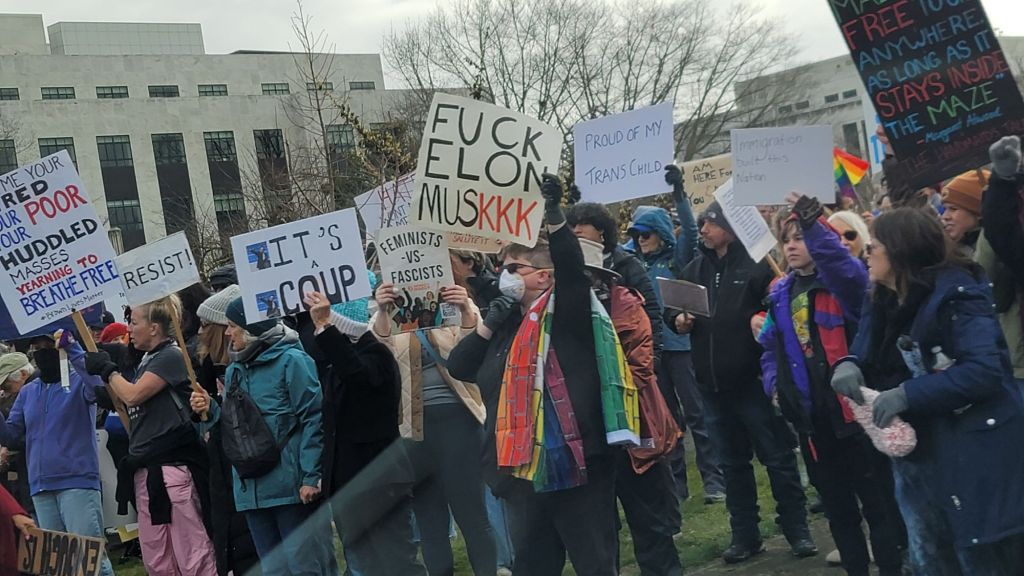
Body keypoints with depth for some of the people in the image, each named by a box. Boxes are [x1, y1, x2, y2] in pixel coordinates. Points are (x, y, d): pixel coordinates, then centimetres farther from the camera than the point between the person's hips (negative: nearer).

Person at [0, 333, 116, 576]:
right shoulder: (27, 391, 16)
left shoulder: (78, 381, 0)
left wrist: (72, 348, -26)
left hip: (77, 481, -6)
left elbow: (99, 386, -25)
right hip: (40, 487, 6)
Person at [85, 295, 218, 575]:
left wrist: (108, 369, 1)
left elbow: (133, 395, -13)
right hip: (144, 469, 9)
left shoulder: (171, 356, -7)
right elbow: (129, 407, 19)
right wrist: (106, 372, 14)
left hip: (172, 467, -9)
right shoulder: (147, 361, 18)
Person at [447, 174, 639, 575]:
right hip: (523, 471, 8)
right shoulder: (507, 326, 14)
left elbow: (571, 264, -21)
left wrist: (552, 212, -29)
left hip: (575, 465, -7)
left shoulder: (566, 311, -3)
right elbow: (457, 368, 13)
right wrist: (488, 323, 2)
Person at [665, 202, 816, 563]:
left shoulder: (757, 264, -7)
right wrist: (678, 320, -1)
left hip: (754, 379, -6)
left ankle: (797, 530, 18)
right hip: (713, 384, 6)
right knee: (733, 462, 15)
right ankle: (745, 535, 25)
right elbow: (672, 307, 19)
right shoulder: (695, 268, 12)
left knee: (777, 457, 4)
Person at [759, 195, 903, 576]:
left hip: (850, 407, -7)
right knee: (835, 502, 17)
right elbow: (770, 347, 22)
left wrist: (813, 225, -43)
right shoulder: (781, 293, 12)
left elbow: (848, 269, -33)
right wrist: (773, 383, 5)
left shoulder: (841, 282, -7)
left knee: (876, 498, 2)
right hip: (808, 414, 7)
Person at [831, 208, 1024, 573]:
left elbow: (984, 369, -26)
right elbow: (870, 359, 10)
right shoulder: (884, 302, 9)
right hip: (915, 456, 8)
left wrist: (908, 394, -27)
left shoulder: (955, 293, -16)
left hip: (972, 457, -8)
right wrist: (848, 365, -14)